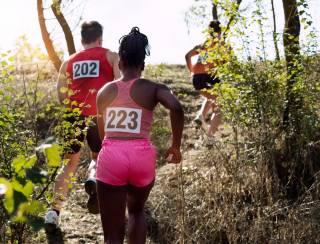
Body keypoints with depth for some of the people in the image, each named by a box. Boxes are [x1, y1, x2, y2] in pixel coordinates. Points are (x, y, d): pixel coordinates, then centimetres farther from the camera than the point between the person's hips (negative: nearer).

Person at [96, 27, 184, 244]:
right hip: (142, 155, 0)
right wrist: (176, 147, -3)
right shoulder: (153, 88, 6)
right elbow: (176, 108, -14)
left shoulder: (105, 91, 15)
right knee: (136, 211, 31)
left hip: (111, 155, 0)